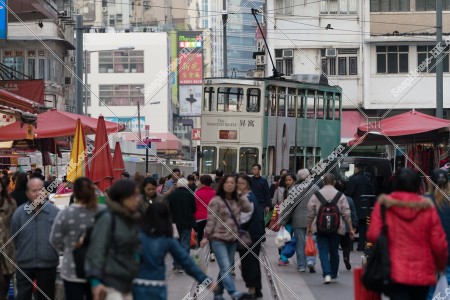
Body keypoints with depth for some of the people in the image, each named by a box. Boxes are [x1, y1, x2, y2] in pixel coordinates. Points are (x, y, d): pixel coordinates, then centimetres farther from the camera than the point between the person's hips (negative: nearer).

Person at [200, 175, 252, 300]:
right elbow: (211, 220, -9)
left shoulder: (237, 200, 11)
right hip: (218, 239, -7)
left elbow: (249, 209, -5)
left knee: (225, 268, 11)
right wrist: (206, 237, -14)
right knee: (225, 267, -17)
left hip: (233, 239, 7)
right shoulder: (216, 201, -6)